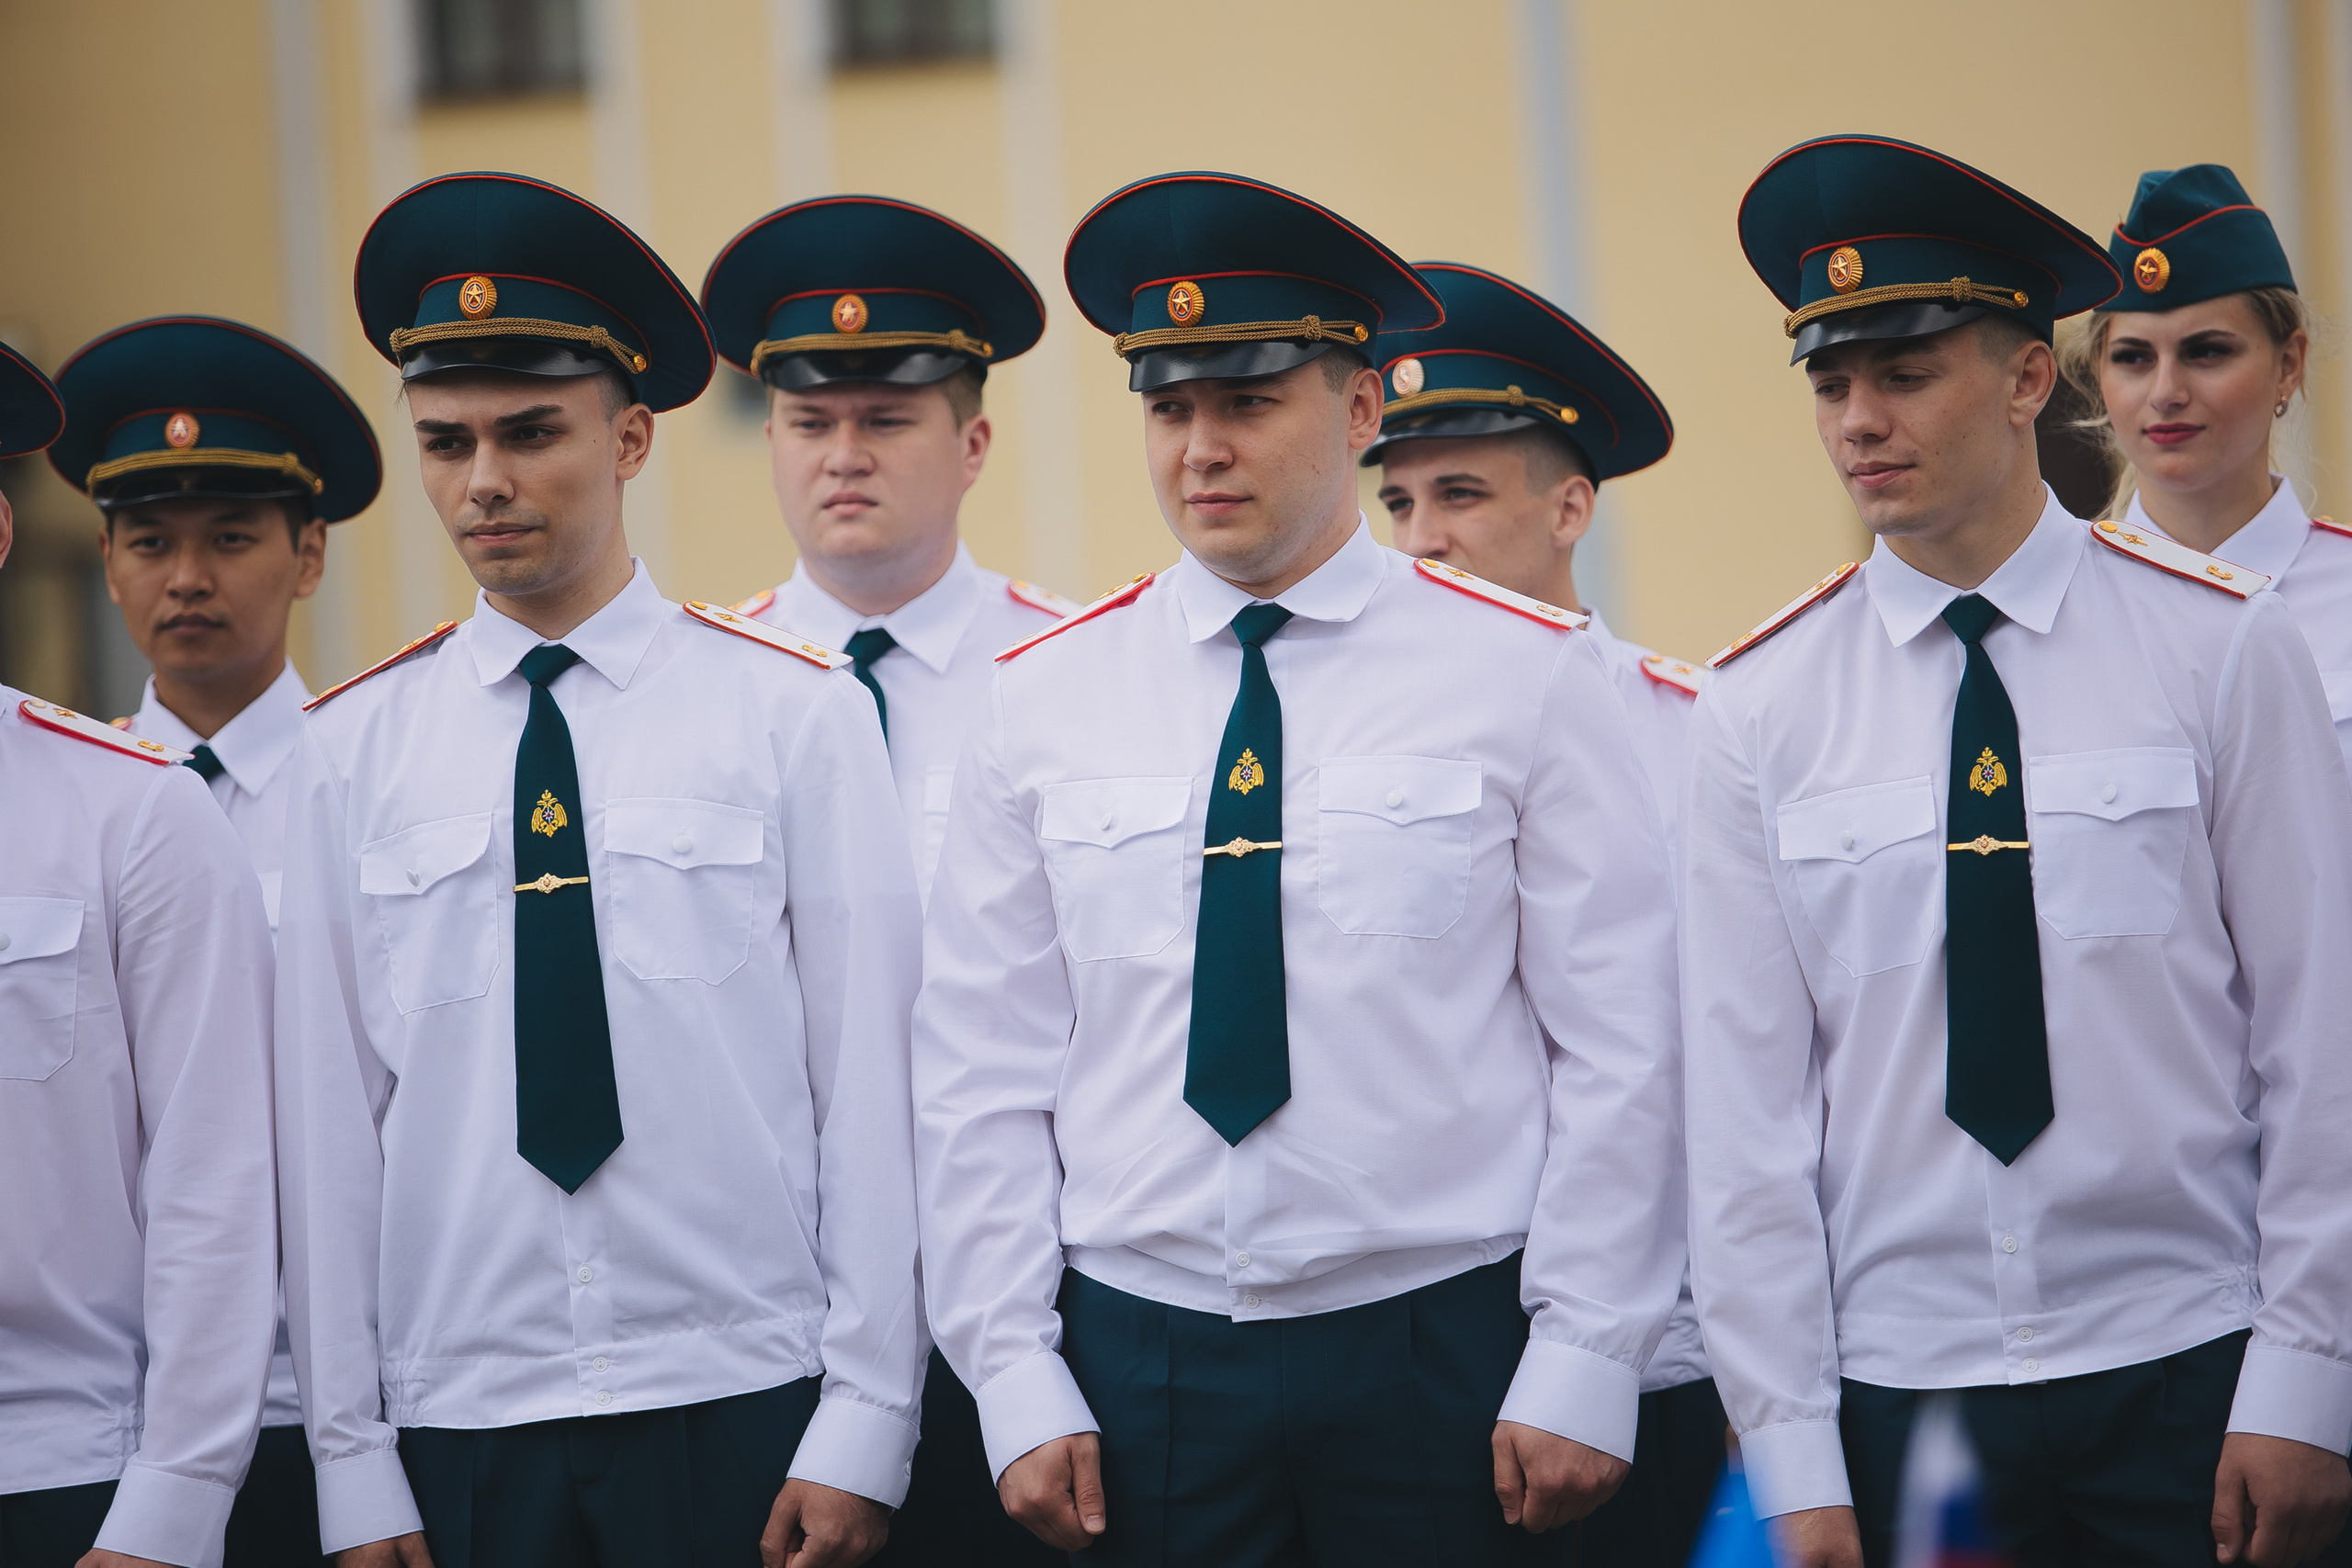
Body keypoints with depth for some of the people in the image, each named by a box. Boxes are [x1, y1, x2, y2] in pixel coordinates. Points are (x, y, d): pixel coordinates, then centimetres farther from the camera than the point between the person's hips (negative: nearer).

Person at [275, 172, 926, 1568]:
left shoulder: (796, 715, 1)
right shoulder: (357, 748, 5)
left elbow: (869, 1080, -1)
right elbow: (330, 1106, 4)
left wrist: (863, 1427, -6)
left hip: (741, 1418, -1)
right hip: (459, 1434, 2)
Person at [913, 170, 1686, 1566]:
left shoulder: (1527, 677, 0)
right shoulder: (1044, 704, 6)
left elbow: (1619, 1055, -2)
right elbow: (983, 1076, 6)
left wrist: (1582, 1375, -7)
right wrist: (1020, 1387, -1)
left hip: (1444, 1357, -2)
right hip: (1143, 1365, 2)